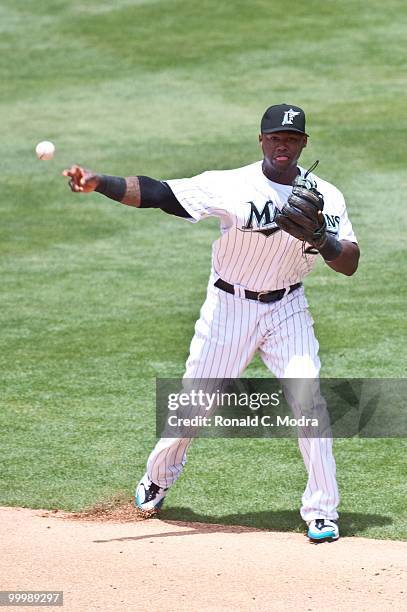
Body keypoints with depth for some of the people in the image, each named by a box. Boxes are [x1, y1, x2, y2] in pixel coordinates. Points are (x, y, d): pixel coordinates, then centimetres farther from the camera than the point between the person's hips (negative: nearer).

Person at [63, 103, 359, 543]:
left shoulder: (325, 197, -7)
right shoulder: (230, 186, -16)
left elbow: (350, 265, -7)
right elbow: (157, 193, -22)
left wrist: (320, 237, -28)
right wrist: (98, 183, -36)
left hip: (287, 308, 1)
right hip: (229, 306, -1)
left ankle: (321, 511, -3)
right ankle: (158, 477, 37)